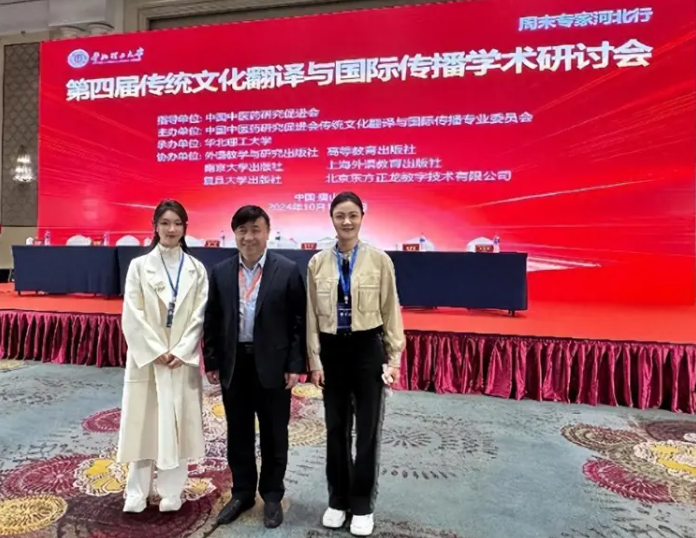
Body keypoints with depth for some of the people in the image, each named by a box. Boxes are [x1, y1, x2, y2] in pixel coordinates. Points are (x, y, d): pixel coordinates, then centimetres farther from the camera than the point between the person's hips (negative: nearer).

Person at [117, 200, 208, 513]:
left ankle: (171, 492, 20)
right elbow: (132, 316, -5)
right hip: (147, 356, 0)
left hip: (183, 358, 1)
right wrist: (157, 351, -12)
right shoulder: (139, 266, 1)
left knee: (178, 423, 7)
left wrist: (180, 352, -11)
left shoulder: (196, 269, 3)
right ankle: (137, 492, 21)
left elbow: (199, 316, -1)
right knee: (143, 422, 6)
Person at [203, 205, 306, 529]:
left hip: (273, 365, -3)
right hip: (234, 364, 3)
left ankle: (272, 496, 31)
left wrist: (295, 364, -10)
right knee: (238, 434, 16)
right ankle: (242, 493, 35)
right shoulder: (220, 273, 3)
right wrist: (212, 362, 4)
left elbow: (299, 320, -7)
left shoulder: (287, 270, -7)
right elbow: (212, 320, 7)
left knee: (273, 435, 11)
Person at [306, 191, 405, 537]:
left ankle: (362, 505, 30)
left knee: (367, 429, 9)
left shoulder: (379, 260, -5)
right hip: (332, 351, 2)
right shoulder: (317, 263, 0)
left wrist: (394, 357, -1)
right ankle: (338, 500, 35)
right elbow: (312, 315, 4)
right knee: (336, 428, 15)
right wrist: (314, 359, 2)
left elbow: (391, 311, -1)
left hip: (368, 349, -2)